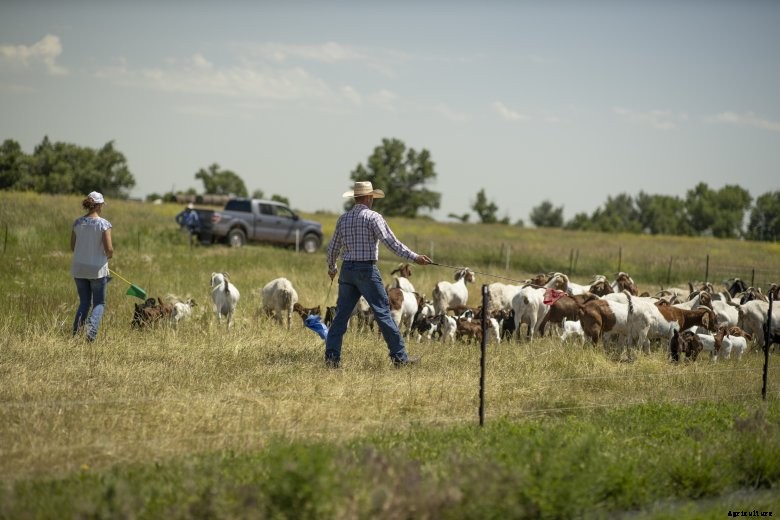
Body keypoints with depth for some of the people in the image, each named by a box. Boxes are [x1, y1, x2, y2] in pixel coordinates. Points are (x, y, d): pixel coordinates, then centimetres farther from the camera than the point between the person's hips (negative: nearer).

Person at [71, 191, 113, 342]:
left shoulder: (78, 222, 0)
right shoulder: (104, 224, -13)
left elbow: (73, 246, 7)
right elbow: (109, 249, -15)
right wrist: (109, 255, 7)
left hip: (79, 269, 4)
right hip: (97, 269, -4)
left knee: (84, 303, 16)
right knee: (99, 303, 11)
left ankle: (75, 333, 1)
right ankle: (91, 328, -14)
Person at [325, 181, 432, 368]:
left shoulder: (343, 219, 10)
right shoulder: (373, 217, -7)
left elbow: (332, 248, 15)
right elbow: (391, 242, -14)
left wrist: (331, 268, 32)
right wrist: (414, 257, -11)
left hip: (347, 270, 6)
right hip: (367, 270, -5)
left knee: (341, 314, 9)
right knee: (383, 313, -3)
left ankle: (331, 357, 4)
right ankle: (399, 357, -1)